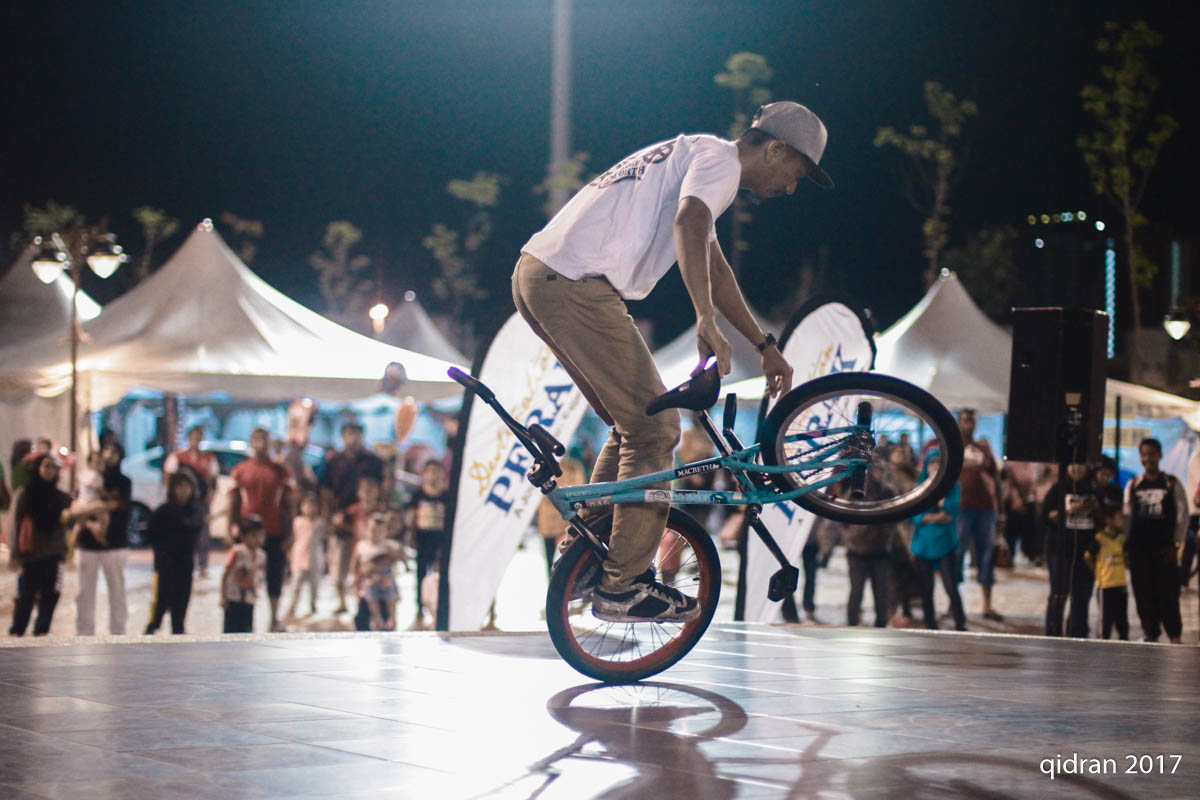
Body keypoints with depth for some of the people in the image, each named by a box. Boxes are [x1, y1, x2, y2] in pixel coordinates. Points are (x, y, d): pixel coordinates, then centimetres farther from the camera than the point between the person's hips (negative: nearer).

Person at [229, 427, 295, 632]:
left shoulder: (280, 471, 5)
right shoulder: (240, 471, 4)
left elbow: (287, 505, 5)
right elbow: (233, 505, 6)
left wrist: (287, 534, -1)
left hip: (275, 533, 0)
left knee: (274, 575, 5)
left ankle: (275, 619, 14)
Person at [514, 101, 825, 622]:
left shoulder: (690, 156, 30)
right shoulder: (720, 159, -1)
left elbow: (713, 269, 41)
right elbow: (689, 223, -24)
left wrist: (765, 346, 45)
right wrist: (706, 323, -33)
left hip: (535, 275, 10)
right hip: (576, 284, -10)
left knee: (633, 425, 19)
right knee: (655, 429, -5)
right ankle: (622, 588, -2)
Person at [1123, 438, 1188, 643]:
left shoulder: (1172, 484, 4)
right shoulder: (1133, 485, 11)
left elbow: (1182, 514, 3)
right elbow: (1126, 516, 12)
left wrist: (1175, 543, -5)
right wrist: (1126, 545, 4)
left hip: (1164, 547, -2)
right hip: (1138, 547, 2)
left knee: (1168, 592, -5)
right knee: (1143, 594, 2)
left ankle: (1175, 635, 2)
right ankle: (1151, 633, 10)